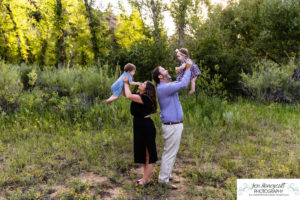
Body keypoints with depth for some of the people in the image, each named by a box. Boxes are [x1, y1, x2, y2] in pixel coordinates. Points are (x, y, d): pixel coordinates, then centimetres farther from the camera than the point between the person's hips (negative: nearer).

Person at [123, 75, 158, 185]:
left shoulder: (145, 98, -19)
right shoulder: (139, 97, 9)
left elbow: (129, 96, -29)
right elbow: (126, 94, 18)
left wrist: (126, 83, -14)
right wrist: (125, 83, 6)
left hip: (147, 128, -10)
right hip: (140, 127, 10)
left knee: (148, 153, 2)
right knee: (143, 153, 17)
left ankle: (146, 179, 13)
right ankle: (146, 177, 29)